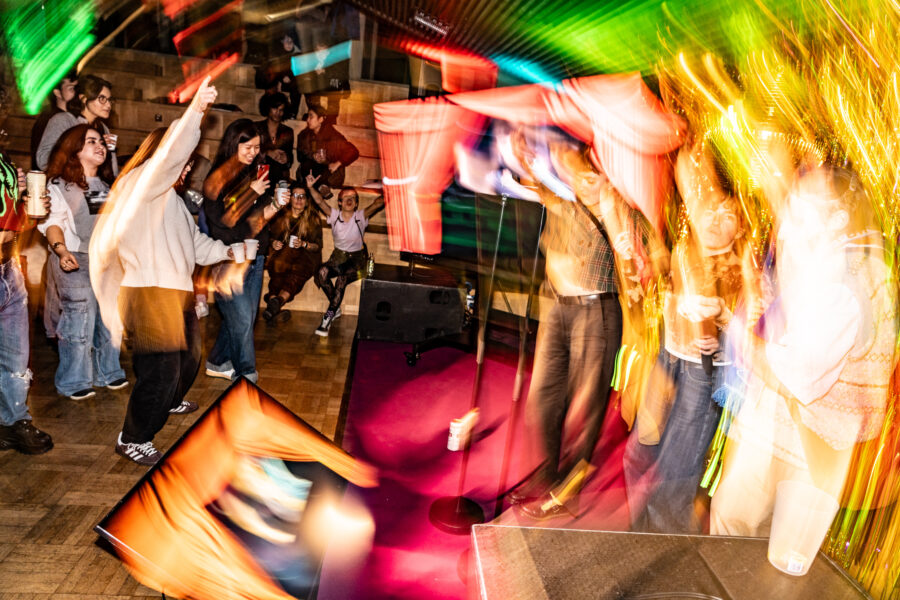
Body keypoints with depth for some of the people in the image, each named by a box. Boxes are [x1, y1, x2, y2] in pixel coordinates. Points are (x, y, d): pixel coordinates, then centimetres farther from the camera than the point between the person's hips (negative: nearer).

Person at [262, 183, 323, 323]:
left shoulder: (313, 219, 12)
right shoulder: (281, 216, 17)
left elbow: (318, 246, 7)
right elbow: (271, 236, 25)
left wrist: (303, 244, -12)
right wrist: (273, 243, 1)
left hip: (305, 256, -1)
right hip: (282, 253, 1)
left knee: (297, 270, -38)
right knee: (278, 266, -36)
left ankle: (277, 300, -60)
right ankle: (274, 307, -52)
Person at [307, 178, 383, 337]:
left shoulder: (361, 216, -7)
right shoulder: (334, 215, -1)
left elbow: (378, 203, -19)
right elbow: (319, 201, -11)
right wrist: (311, 187, -25)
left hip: (357, 258, -3)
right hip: (338, 256, 3)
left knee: (341, 279, -31)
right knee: (322, 272, -27)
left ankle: (329, 317, -19)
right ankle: (336, 308, -8)